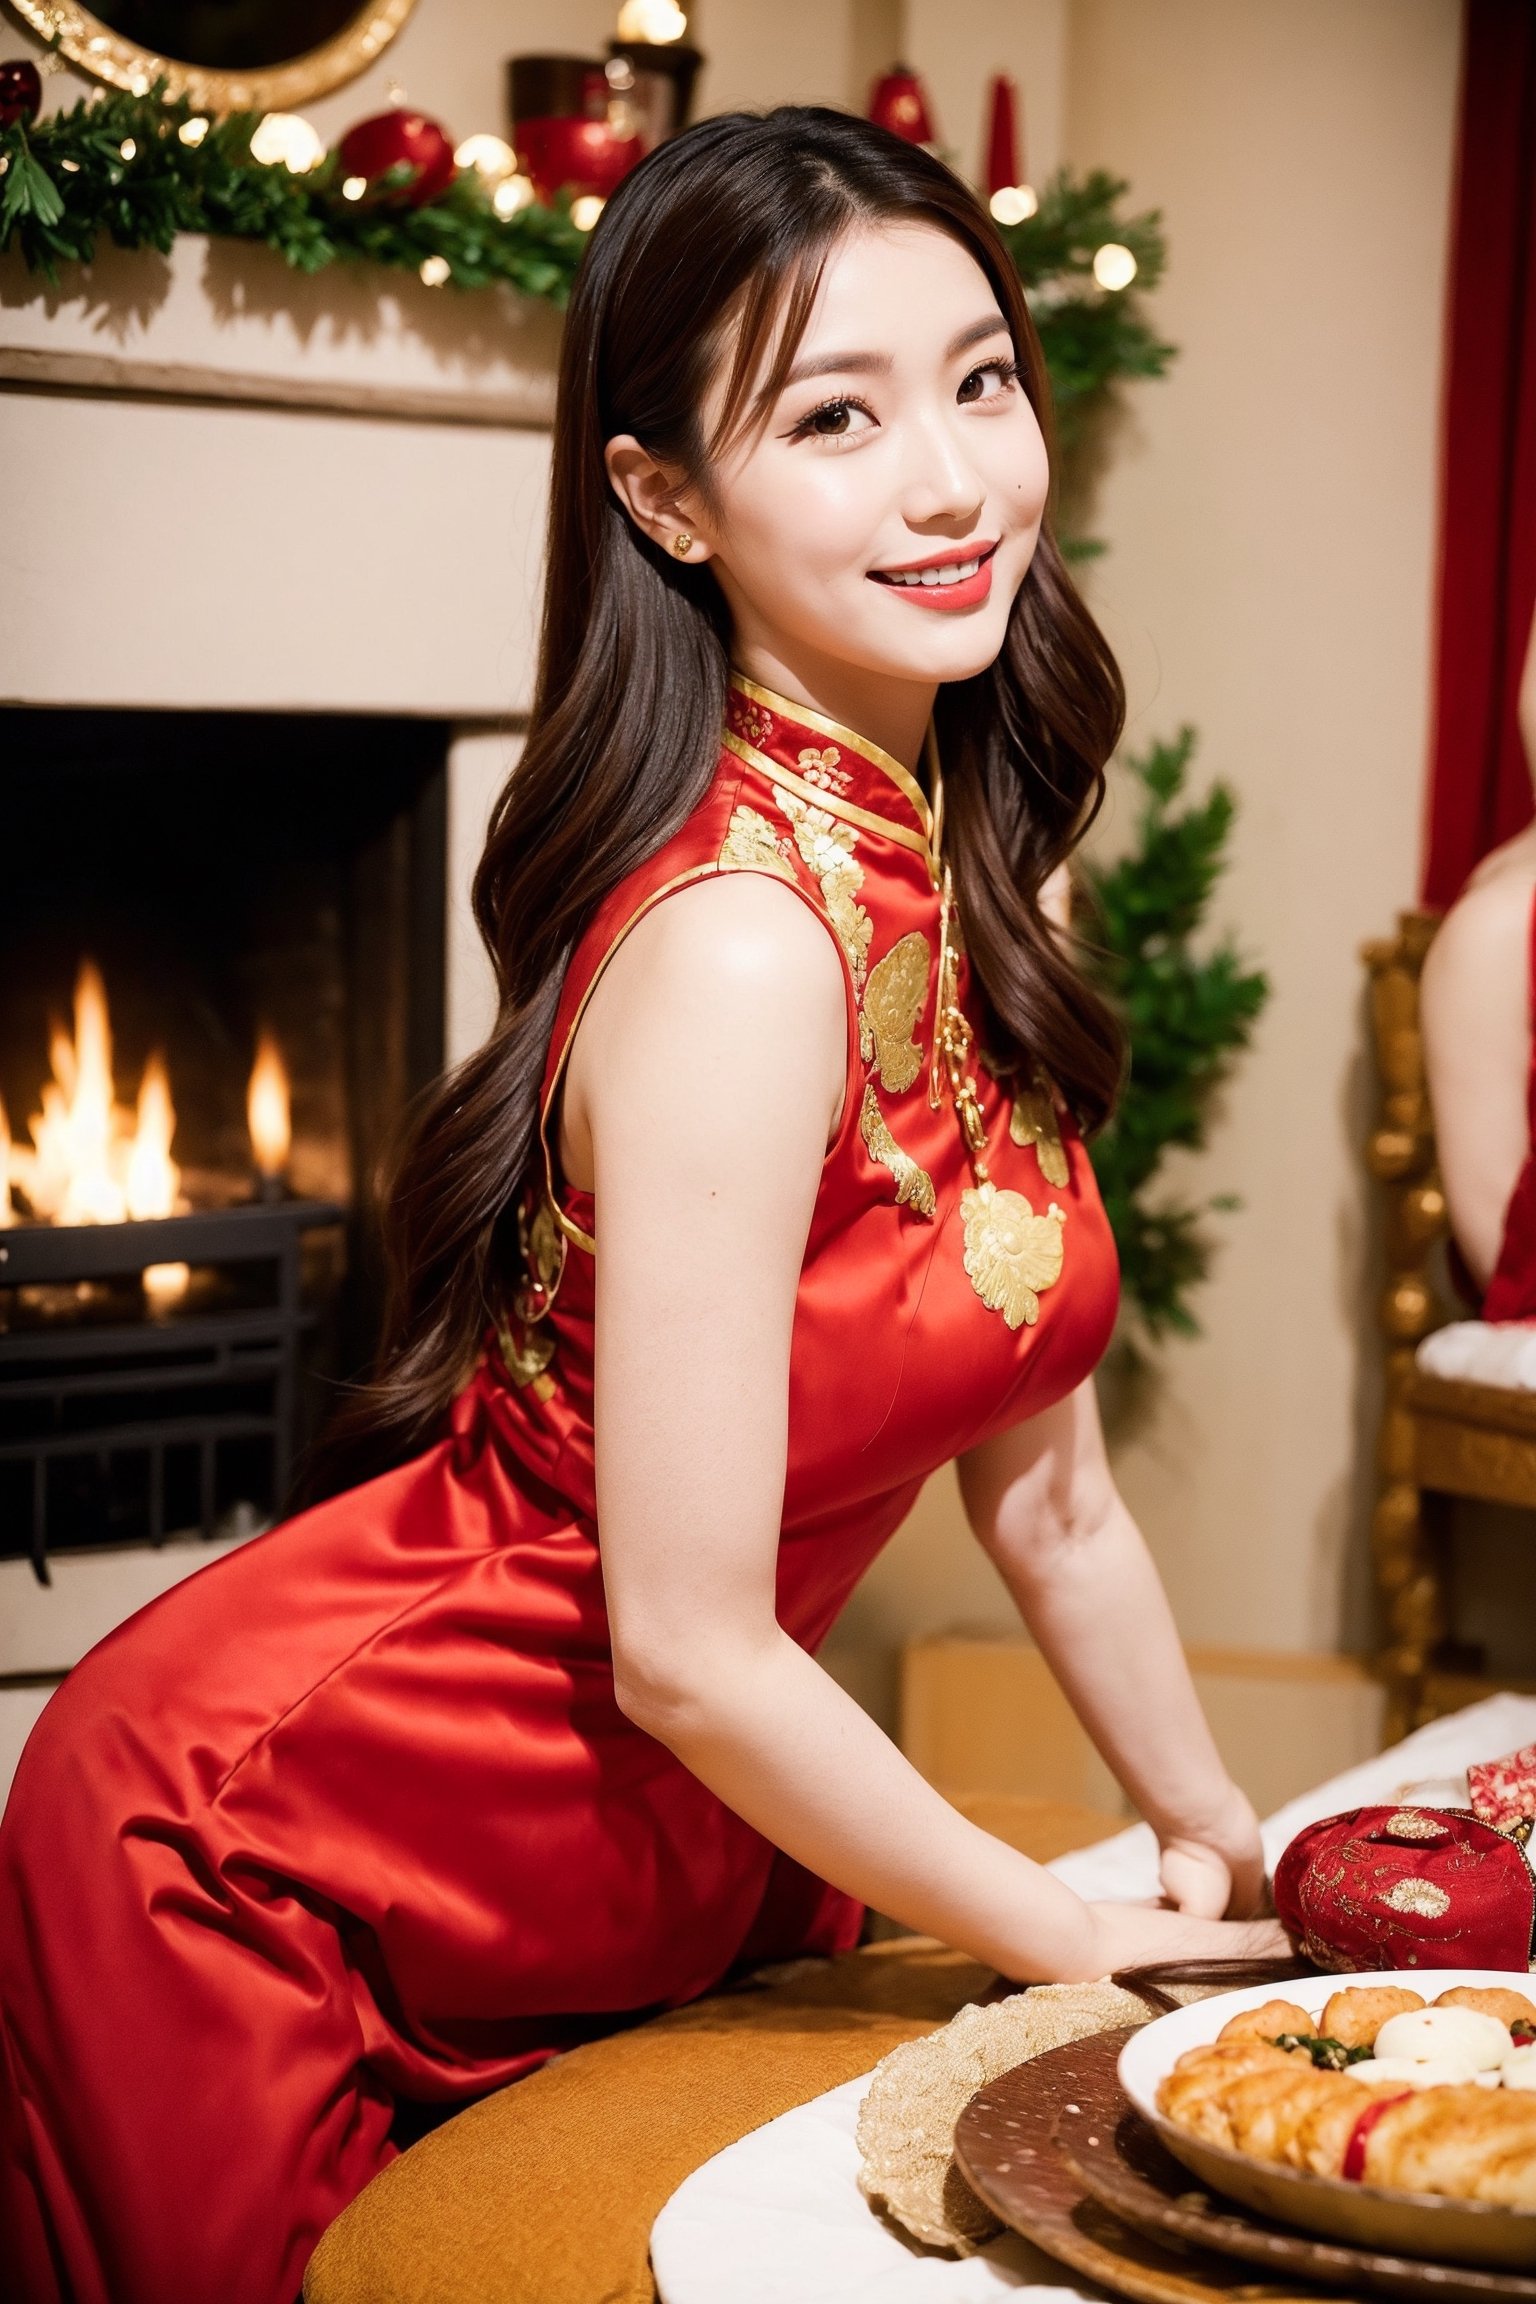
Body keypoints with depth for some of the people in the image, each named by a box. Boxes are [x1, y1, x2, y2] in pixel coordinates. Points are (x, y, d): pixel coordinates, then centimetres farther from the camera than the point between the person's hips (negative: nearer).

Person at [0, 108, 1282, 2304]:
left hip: (676, 1849, 8)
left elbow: (1047, 1498, 7)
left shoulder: (951, 885, -2)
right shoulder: (744, 949, -28)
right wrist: (1089, 1945, -12)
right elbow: (689, 1647, -25)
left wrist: (1235, 1857, 12)